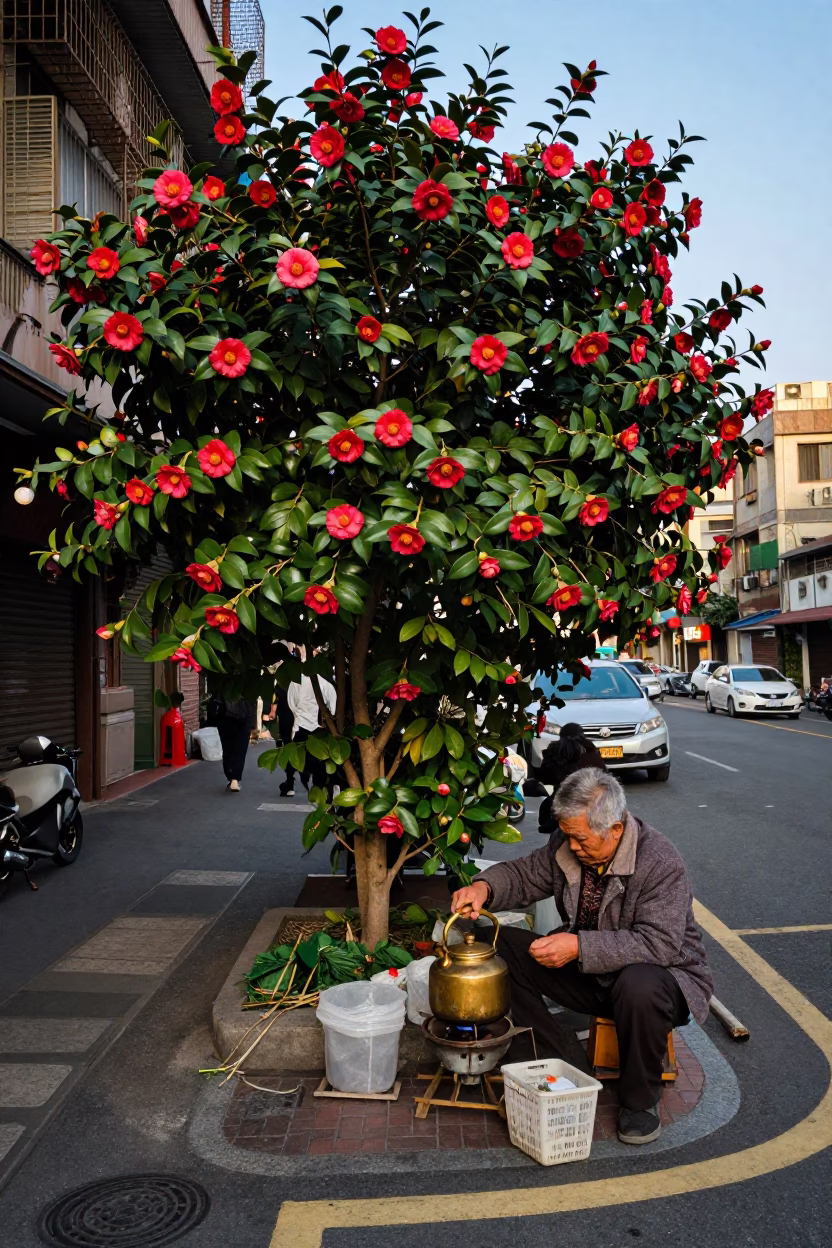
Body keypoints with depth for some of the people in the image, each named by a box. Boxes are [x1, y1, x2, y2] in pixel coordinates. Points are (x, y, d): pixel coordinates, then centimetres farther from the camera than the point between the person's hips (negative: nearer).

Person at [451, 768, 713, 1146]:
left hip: (663, 972, -6)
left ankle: (640, 1100, -12)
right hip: (589, 975, 6)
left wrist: (579, 946, -38)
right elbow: (524, 876, 5)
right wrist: (484, 887, -18)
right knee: (505, 946, -9)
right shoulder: (567, 845, -6)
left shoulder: (661, 863, -25)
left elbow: (659, 944, -32)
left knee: (639, 986, -41)